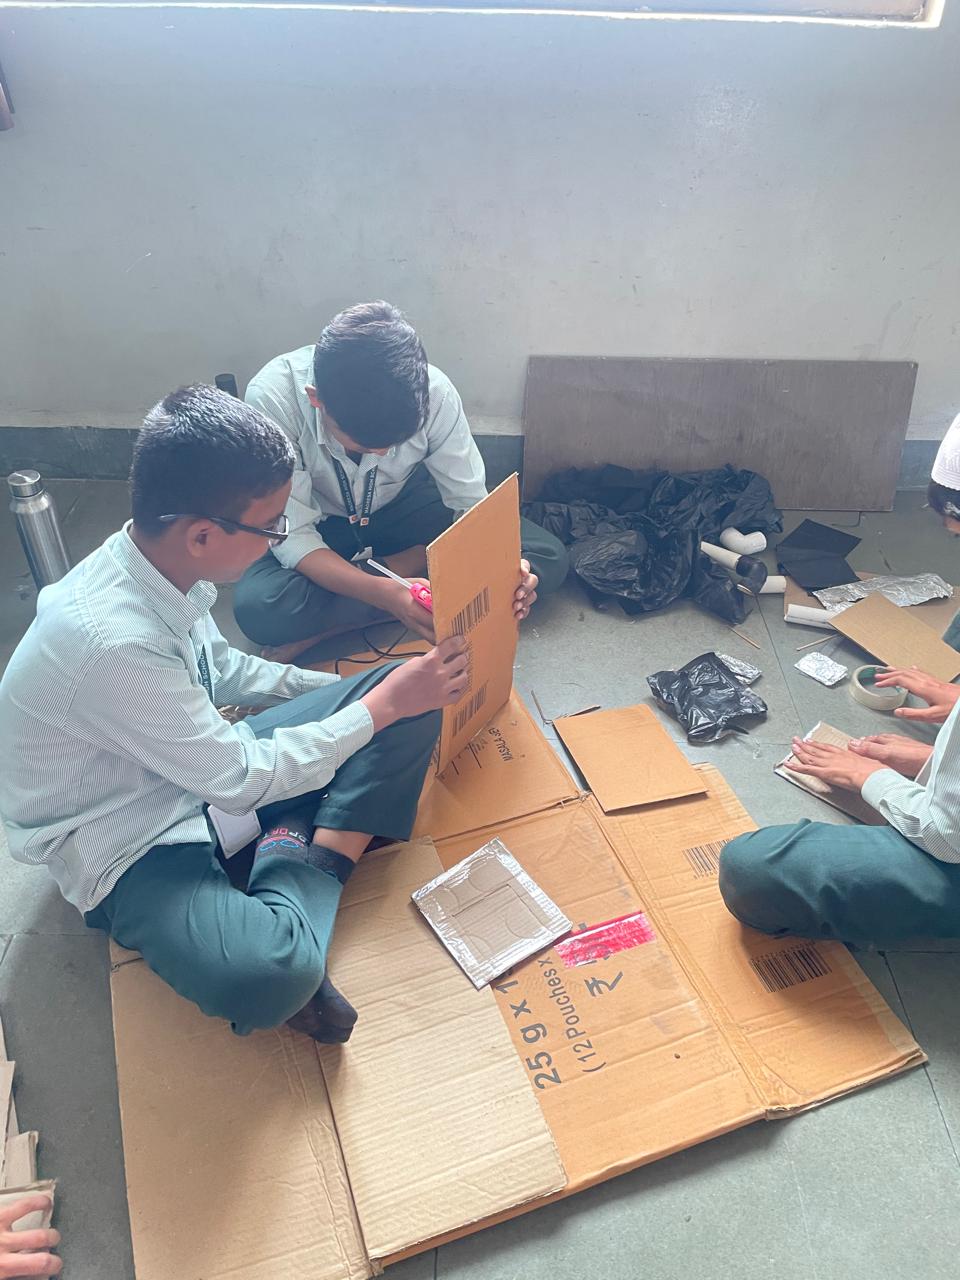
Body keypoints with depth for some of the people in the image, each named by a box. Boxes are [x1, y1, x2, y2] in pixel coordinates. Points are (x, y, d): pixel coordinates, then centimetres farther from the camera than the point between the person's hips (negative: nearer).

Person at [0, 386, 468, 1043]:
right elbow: (244, 780, -23)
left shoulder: (161, 561, -8)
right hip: (131, 846, -8)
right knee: (268, 976, -38)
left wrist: (350, 688, 7)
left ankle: (312, 867, -10)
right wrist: (381, 704, -15)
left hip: (205, 764, 8)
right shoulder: (110, 642, -32)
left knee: (409, 696, -5)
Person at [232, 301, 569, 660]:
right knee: (258, 609, -34)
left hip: (405, 505, 3)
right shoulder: (272, 398, -32)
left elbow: (471, 502, -17)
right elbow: (292, 535, -29)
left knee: (549, 558, -17)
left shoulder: (434, 391, -26)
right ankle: (416, 562, -14)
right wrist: (386, 594, -45)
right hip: (320, 523, -3)